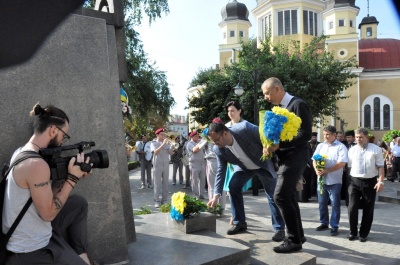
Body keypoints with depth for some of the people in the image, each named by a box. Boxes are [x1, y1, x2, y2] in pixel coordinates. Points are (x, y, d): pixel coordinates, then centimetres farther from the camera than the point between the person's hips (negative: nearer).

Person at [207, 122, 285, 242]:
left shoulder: (245, 128, -37)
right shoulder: (219, 149, -21)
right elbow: (221, 171, -14)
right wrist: (216, 195, -20)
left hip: (263, 163, -3)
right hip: (244, 167, 4)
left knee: (273, 195, -1)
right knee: (233, 185, -14)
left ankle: (279, 228, 14)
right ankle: (239, 222, 2)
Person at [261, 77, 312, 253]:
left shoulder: (298, 104, -13)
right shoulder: (280, 107, 14)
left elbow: (306, 134, -18)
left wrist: (279, 144, -23)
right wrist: (270, 145, -2)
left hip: (295, 156, -9)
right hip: (286, 157, 9)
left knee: (281, 197, -11)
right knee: (289, 197, 13)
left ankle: (294, 240, 1)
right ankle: (298, 235, 26)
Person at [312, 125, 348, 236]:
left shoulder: (341, 147, -5)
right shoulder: (320, 146, 11)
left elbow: (342, 163, -15)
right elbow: (314, 159, 9)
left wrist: (327, 170, -22)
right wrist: (317, 169, -11)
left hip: (334, 181, -5)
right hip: (321, 179, 5)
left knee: (335, 204, 2)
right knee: (322, 203, 12)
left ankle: (334, 226, 11)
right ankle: (324, 223, 26)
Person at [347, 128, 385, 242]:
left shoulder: (376, 149, 0)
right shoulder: (352, 150, 6)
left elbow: (380, 166, -1)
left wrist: (380, 181, -10)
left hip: (370, 182, -1)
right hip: (355, 181, 1)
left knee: (368, 210, 8)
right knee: (352, 208, -2)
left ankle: (363, 234, 23)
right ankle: (353, 232, 16)